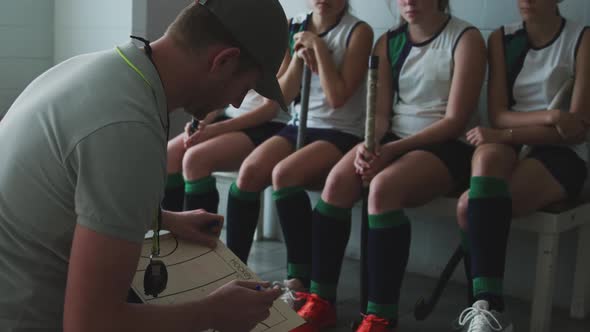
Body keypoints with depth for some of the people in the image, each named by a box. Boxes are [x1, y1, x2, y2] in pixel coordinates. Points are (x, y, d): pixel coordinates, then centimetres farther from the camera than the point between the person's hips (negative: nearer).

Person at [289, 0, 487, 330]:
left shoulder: (465, 38, -4)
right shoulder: (388, 42, 11)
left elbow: (455, 120, -12)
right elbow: (380, 112, 6)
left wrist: (392, 149, -20)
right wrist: (369, 145, -17)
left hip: (446, 146, -5)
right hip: (391, 140, 5)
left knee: (383, 187, -34)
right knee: (337, 182, -24)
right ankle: (322, 302, -15)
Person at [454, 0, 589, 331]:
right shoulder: (501, 39, 8)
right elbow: (499, 116, -1)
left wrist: (505, 135, -20)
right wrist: (550, 116, -18)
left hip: (561, 154, -3)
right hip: (509, 145, 3)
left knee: (471, 206, -31)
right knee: (488, 154, -35)